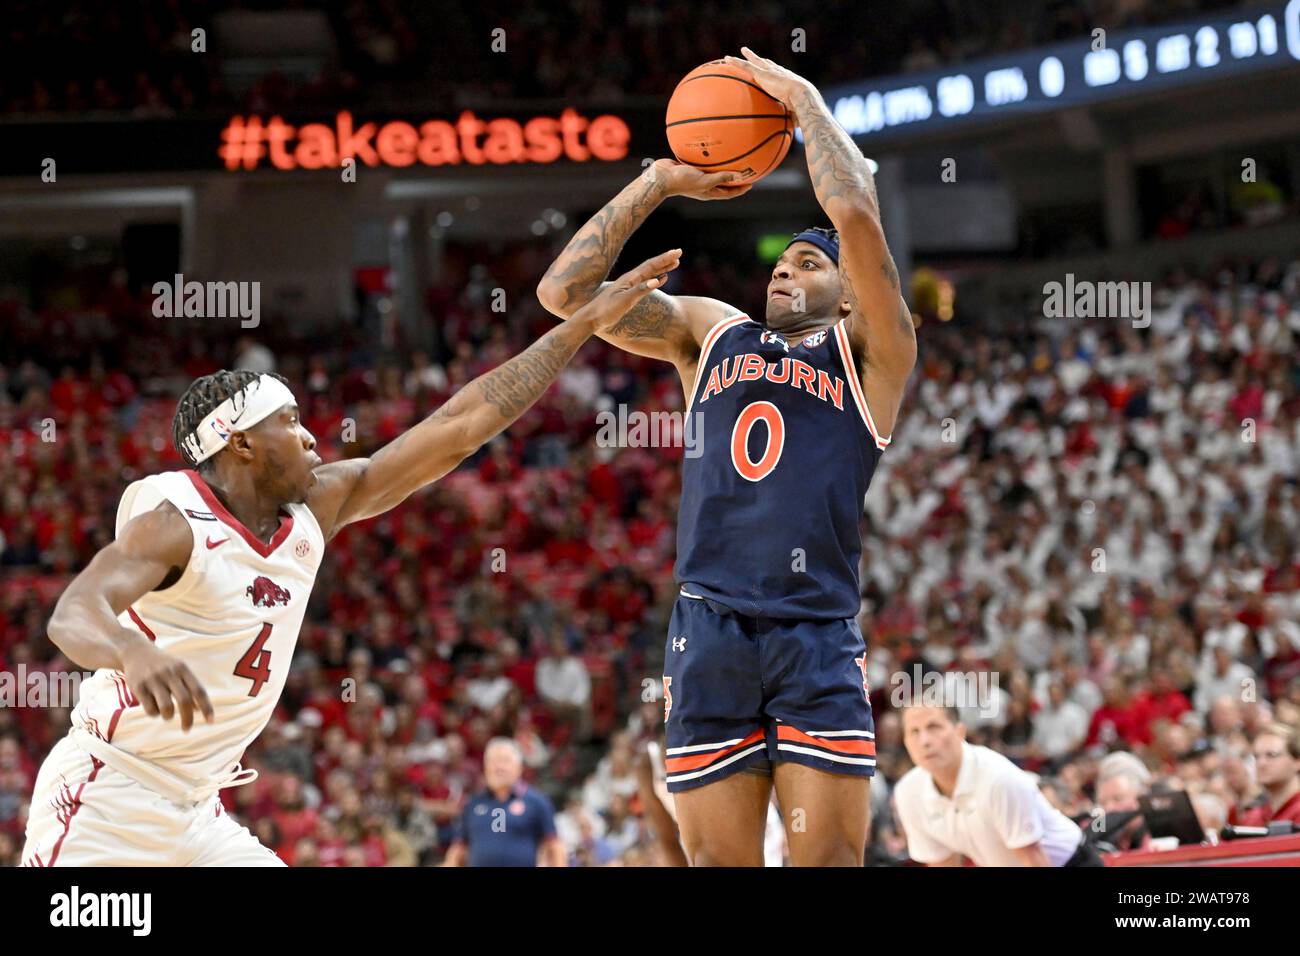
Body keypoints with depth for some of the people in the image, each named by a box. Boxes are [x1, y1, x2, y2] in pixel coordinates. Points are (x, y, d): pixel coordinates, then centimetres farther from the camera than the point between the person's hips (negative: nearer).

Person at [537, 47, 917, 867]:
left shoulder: (866, 350, 10)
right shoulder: (710, 333, 22)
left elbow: (855, 212, -6)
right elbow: (564, 290, 15)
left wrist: (805, 101, 6)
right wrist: (660, 182, 15)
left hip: (816, 631, -3)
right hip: (709, 629, 3)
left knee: (831, 856, -7)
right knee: (717, 859, 1)